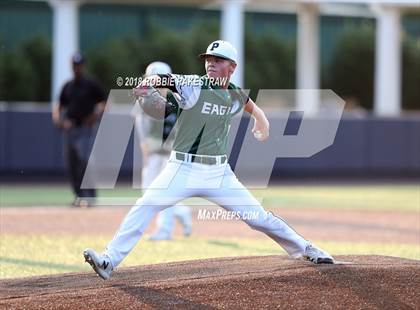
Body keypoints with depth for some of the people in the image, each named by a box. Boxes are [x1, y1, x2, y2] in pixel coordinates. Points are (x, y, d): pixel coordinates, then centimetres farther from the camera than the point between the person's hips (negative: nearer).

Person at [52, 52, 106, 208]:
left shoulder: (91, 84, 0)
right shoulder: (67, 86, 14)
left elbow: (103, 102, 1)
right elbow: (60, 104, 21)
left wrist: (97, 114, -17)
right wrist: (57, 117, 1)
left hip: (85, 128, -6)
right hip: (69, 129, 6)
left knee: (85, 160, -18)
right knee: (71, 164, 7)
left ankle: (89, 196, -16)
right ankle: (79, 195, 19)